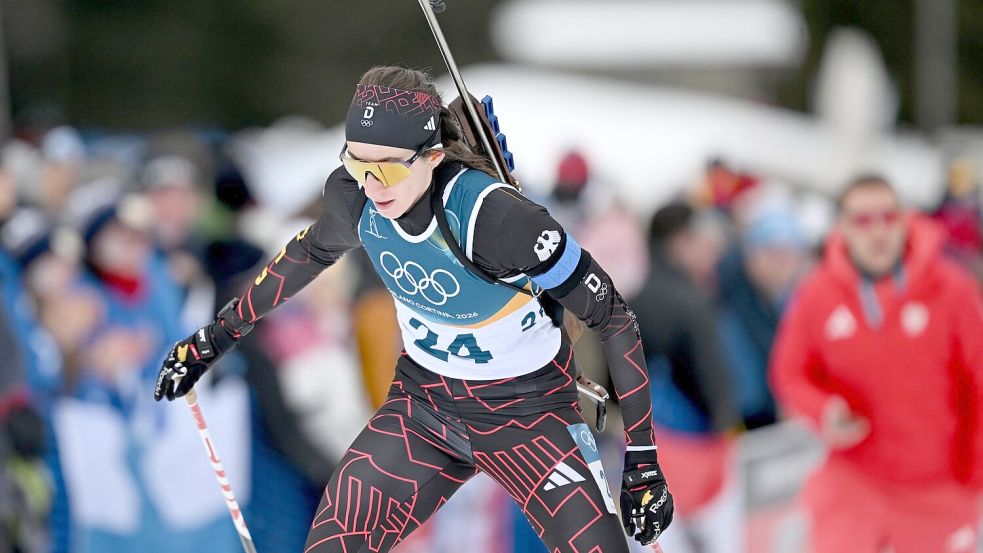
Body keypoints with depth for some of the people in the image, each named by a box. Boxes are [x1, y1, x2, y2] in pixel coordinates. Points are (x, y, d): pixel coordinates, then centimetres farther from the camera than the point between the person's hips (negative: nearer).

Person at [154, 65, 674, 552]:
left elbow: (613, 318, -21)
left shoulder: (495, 218, -31)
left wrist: (642, 459, -18)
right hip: (422, 400, 4)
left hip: (527, 408, -4)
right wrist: (218, 334, 18)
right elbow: (310, 252, 10)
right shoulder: (354, 196, -16)